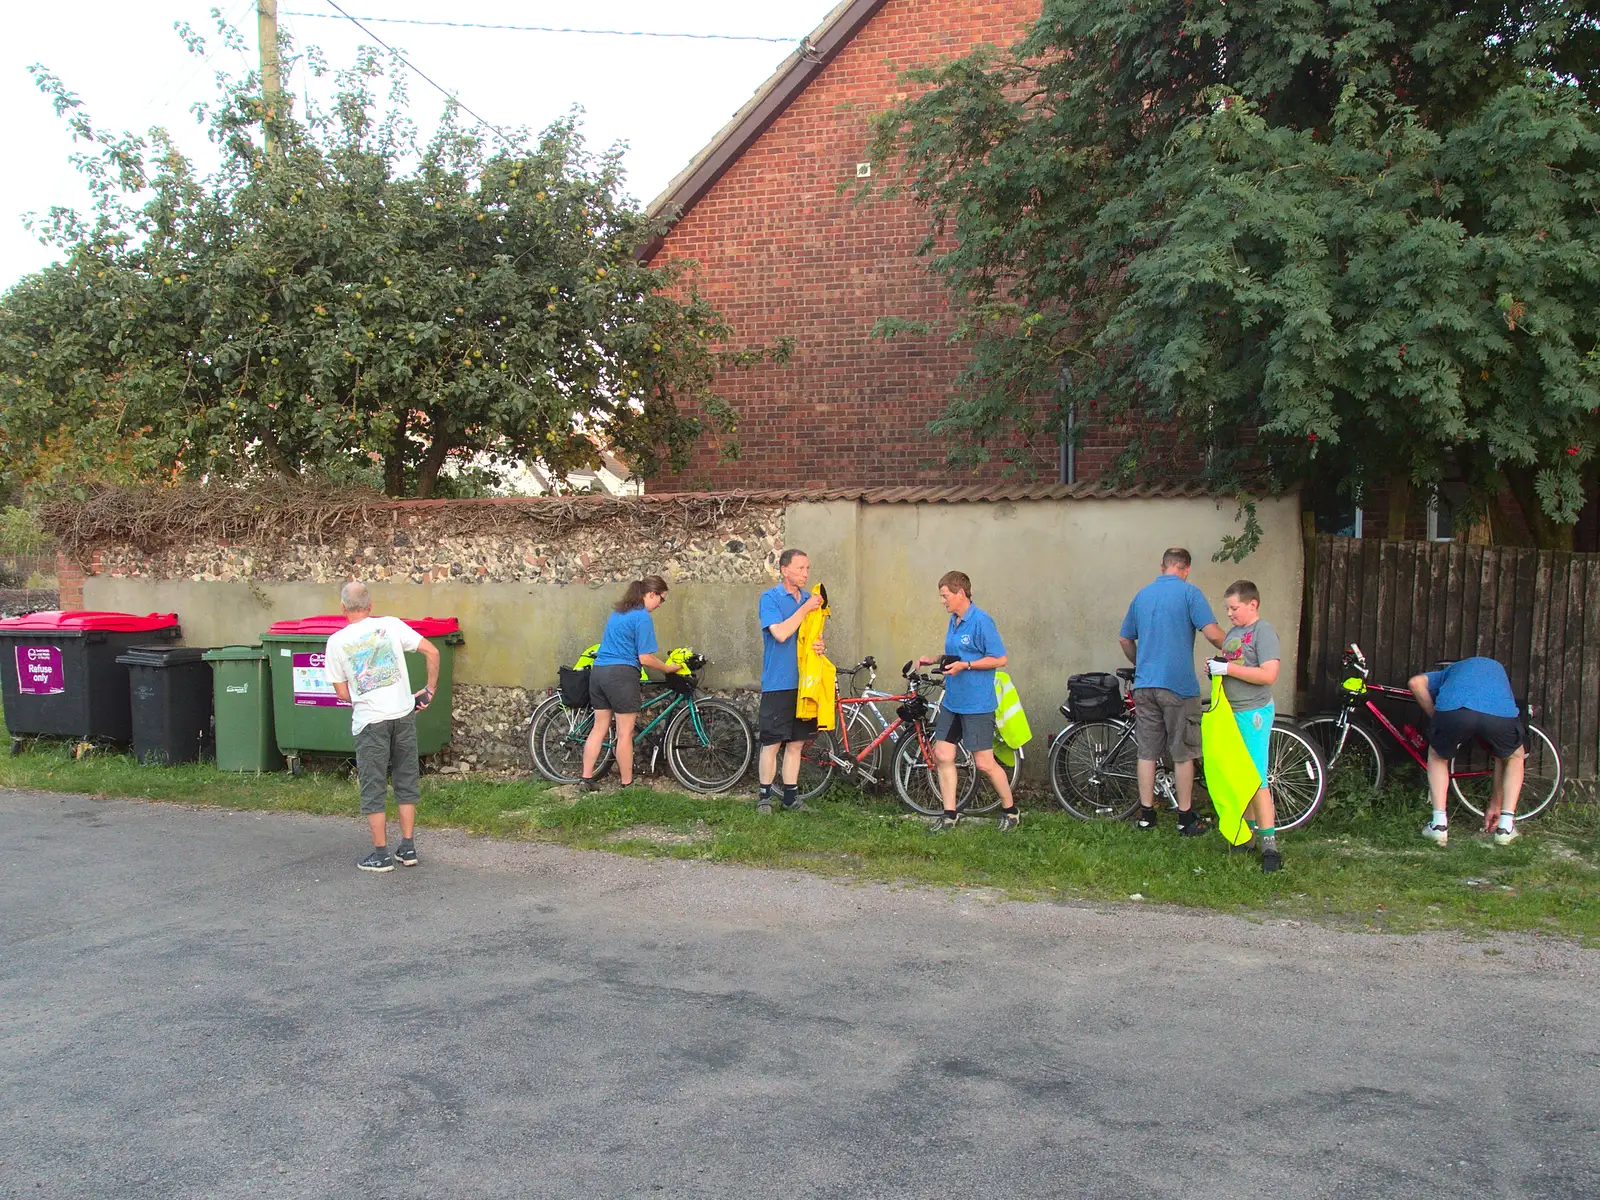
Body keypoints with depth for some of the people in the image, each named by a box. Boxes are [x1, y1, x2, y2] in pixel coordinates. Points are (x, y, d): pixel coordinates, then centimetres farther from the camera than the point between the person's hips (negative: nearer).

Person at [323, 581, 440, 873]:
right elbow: (432, 652, -4)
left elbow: (343, 693, 1)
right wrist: (430, 690, 5)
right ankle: (408, 848, 18)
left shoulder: (337, 641, -3)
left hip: (369, 721, -2)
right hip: (403, 714, 3)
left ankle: (381, 854, 11)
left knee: (373, 789, 7)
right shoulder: (391, 625, 1)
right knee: (407, 782, 14)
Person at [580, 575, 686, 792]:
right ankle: (627, 785, 5)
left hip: (598, 672, 9)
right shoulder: (643, 617, -10)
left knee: (600, 728, 13)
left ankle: (586, 780, 14)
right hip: (621, 675, -8)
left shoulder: (618, 611, 17)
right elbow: (645, 658, -13)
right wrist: (668, 668, 2)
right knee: (625, 733, 0)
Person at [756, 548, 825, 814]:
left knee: (796, 743, 9)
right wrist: (805, 608, -16)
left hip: (804, 682, 5)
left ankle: (791, 797, 17)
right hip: (778, 683, -5)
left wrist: (821, 646, -2)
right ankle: (765, 796, 10)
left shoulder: (809, 599, 12)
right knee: (772, 743, -1)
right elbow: (780, 633, -19)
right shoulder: (770, 598, -6)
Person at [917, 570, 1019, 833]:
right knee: (942, 755, 5)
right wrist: (934, 661, 7)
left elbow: (1000, 659, -16)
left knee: (984, 763, -2)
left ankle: (1010, 810, 17)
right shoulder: (954, 621, 11)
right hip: (952, 701, 8)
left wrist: (965, 665, -21)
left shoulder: (981, 621, -15)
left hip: (976, 704, -8)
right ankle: (950, 815, 14)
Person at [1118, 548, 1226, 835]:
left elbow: (1125, 639, 19)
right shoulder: (1189, 592, -6)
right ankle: (1186, 818, 11)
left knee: (1146, 752, 9)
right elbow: (1212, 632, -16)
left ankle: (1146, 814, 14)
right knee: (1183, 754, 5)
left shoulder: (1142, 594, 12)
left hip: (1144, 685, 5)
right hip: (1179, 684, -5)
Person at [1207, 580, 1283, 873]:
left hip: (1253, 714, -8)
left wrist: (1228, 668, -20)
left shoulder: (1263, 632, -11)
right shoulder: (1231, 634, 15)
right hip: (1231, 713, 8)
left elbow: (1268, 674, -22)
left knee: (1255, 778, -10)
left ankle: (1269, 843, -6)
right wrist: (1215, 668, 3)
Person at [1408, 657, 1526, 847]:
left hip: (1453, 710, -1)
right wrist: (1495, 804, 49)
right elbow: (1503, 757, 44)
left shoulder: (1452, 670, 43)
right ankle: (1506, 826, 24)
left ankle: (1439, 824, 19)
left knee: (1437, 757, 31)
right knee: (1515, 756, 34)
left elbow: (1416, 682, 16)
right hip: (1500, 714, 1)